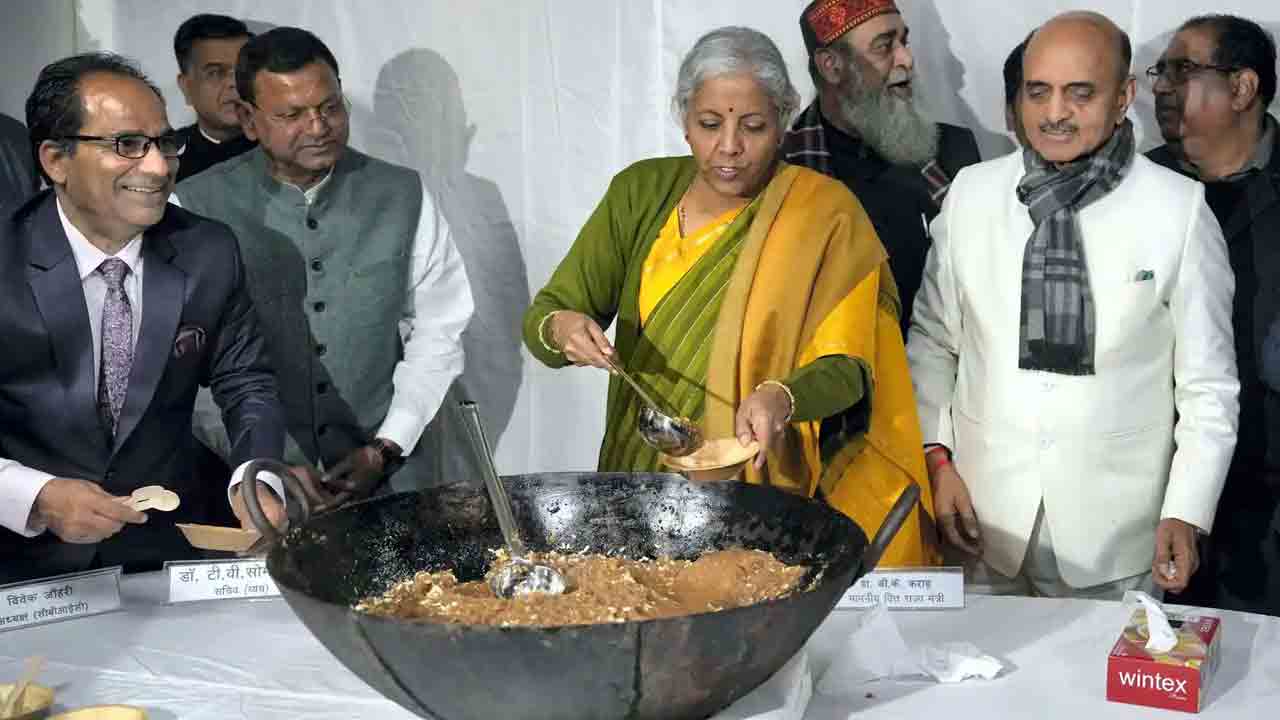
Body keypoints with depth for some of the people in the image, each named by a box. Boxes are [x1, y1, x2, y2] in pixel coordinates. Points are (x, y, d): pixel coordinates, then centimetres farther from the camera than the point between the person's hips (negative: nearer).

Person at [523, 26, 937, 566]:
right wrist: (560, 329, -19)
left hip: (769, 487, -2)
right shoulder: (641, 192, 4)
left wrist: (781, 398, -29)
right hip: (639, 476, 3)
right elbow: (542, 315, 5)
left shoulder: (825, 215, -4)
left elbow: (845, 367, -9)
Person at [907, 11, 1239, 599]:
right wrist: (936, 458, -1)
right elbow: (932, 341, 8)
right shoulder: (971, 193, 1)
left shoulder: (1179, 209, -5)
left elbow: (1208, 384, -1)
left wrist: (1187, 514, -7)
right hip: (984, 520, 2)